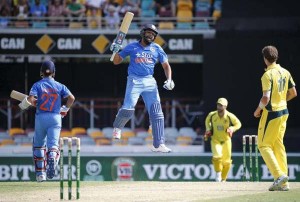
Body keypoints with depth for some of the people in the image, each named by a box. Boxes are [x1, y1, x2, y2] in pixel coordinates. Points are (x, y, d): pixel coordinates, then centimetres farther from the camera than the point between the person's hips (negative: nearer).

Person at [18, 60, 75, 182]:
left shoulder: (37, 85, 1)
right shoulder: (59, 86, 6)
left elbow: (30, 99, -14)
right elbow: (71, 98, -4)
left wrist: (34, 103, 8)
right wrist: (65, 109, 10)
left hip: (41, 117, 0)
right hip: (55, 117, 0)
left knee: (38, 145, 15)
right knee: (53, 144, -5)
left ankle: (40, 173, 15)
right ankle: (52, 158, -40)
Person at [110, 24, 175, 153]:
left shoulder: (156, 49, 10)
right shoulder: (132, 47, 5)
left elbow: (166, 65, 13)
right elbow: (116, 61, 7)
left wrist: (169, 80, -3)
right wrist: (116, 51, -13)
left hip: (149, 82, 3)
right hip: (134, 81, -3)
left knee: (156, 112, -5)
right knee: (128, 108, -19)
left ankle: (158, 145, -3)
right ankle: (117, 127, 14)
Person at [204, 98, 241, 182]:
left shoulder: (230, 116, -17)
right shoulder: (212, 115, -12)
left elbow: (238, 124, -2)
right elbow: (208, 120, 12)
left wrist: (231, 129, -19)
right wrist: (208, 130, -1)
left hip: (226, 140, 0)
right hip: (215, 139, 0)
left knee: (226, 161, 6)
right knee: (217, 156, -24)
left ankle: (223, 179, 26)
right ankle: (218, 174, -5)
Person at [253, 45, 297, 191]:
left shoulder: (268, 75, -18)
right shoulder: (285, 72, 6)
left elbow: (266, 98, -25)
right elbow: (293, 93, 13)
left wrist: (258, 110, -8)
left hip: (271, 113, -8)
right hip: (283, 112, 8)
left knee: (264, 145, 0)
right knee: (278, 145, 13)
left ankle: (279, 175, -16)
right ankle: (283, 183, 11)